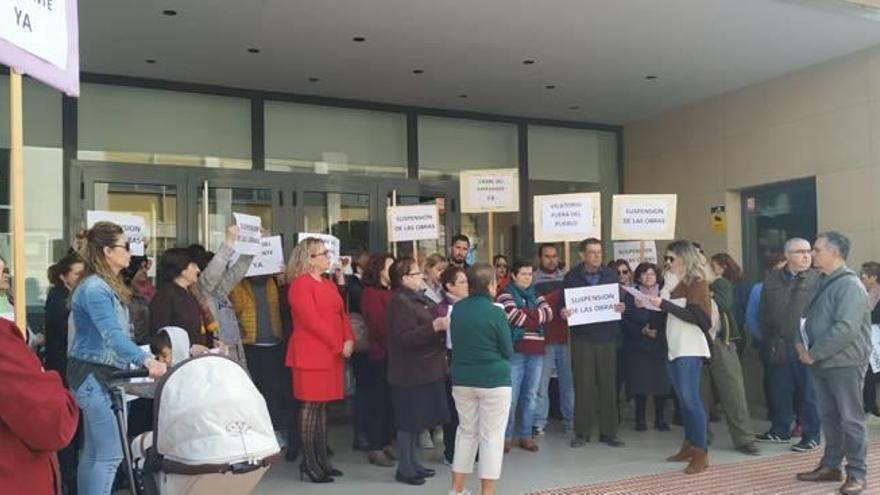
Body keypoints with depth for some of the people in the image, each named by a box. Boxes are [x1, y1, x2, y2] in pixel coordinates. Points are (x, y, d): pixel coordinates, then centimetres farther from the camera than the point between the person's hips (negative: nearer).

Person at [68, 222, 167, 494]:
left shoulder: (108, 286, 14)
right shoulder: (95, 288, -18)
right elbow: (112, 335, -30)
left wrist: (143, 359, 25)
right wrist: (146, 360, -41)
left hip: (104, 374, 10)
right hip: (93, 374, -10)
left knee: (93, 452, 14)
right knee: (109, 454, -10)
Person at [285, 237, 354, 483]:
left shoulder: (329, 285, 18)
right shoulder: (300, 284, -10)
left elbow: (342, 314, 14)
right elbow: (312, 320, -17)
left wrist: (349, 341, -3)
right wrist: (339, 345, -15)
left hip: (332, 354, 8)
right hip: (310, 353, -8)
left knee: (322, 406, 11)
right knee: (310, 405, -4)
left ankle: (321, 458, 17)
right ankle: (308, 461, 3)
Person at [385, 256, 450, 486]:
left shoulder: (415, 299, 16)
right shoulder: (400, 301, -16)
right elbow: (405, 338, -25)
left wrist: (440, 325, 18)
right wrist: (434, 327, -29)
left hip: (423, 370, 10)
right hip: (410, 373, -10)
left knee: (415, 421, 15)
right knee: (408, 422, -2)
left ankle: (412, 462, 24)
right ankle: (404, 468, 7)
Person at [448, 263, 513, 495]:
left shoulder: (457, 309, 1)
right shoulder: (496, 313, -14)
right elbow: (508, 352, -6)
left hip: (462, 379, 5)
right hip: (494, 380, -5)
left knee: (466, 431, 18)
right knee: (491, 436, 4)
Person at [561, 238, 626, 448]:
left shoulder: (611, 275, 8)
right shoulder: (572, 277, 2)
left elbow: (620, 300, 10)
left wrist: (622, 307, -12)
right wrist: (563, 312, -18)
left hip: (606, 337, 2)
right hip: (582, 338, -2)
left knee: (608, 385, 4)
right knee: (583, 385, 0)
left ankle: (608, 432, 13)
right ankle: (581, 433, 10)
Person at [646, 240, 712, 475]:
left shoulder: (696, 280, -7)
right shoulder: (675, 281, 14)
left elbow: (695, 315, -17)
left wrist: (664, 304, -18)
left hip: (689, 348, -8)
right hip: (674, 347, 8)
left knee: (690, 398, -10)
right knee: (683, 399, 10)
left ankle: (701, 452, -6)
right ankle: (689, 446, 17)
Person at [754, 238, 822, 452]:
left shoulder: (816, 279, -3)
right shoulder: (772, 279, 10)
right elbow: (764, 312, 12)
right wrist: (766, 341, 7)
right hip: (778, 345, 4)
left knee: (808, 392, 3)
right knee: (779, 390, 11)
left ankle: (811, 435, 14)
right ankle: (780, 430, 25)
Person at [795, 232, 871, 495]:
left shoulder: (849, 285, -16)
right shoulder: (822, 283, 13)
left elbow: (846, 329, -25)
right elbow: (808, 316, 21)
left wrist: (814, 353, -18)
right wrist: (800, 341, 2)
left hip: (844, 362, -8)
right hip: (821, 362, 8)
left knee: (850, 419, 0)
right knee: (828, 417, 14)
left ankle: (857, 474, 10)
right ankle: (830, 465, 24)